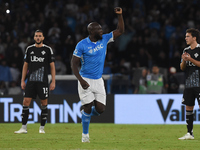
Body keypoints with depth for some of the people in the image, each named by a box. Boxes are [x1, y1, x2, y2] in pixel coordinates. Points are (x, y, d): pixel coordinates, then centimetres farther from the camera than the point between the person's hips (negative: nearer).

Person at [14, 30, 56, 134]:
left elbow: (52, 66, 3)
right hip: (31, 81, 2)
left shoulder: (48, 50, 2)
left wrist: (53, 81, -3)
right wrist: (22, 81, 9)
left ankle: (42, 128, 10)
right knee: (26, 102, -5)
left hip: (43, 81, -2)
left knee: (44, 103, 0)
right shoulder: (29, 49, 10)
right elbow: (25, 66, 14)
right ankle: (24, 128, -2)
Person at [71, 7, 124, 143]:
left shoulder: (104, 39, 3)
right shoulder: (82, 45, -11)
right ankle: (85, 134, 11)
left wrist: (120, 15, -7)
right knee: (88, 107, -6)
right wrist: (81, 80, -18)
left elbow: (120, 31, 6)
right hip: (86, 80, -4)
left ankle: (86, 113, 32)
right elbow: (74, 63, -8)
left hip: (98, 80, 4)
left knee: (100, 109, -2)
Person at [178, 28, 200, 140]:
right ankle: (190, 133, 10)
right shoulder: (186, 51, 14)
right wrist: (184, 60, -4)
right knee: (188, 107, 6)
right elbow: (182, 68, 16)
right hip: (189, 83, 7)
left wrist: (191, 59, -16)